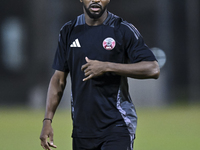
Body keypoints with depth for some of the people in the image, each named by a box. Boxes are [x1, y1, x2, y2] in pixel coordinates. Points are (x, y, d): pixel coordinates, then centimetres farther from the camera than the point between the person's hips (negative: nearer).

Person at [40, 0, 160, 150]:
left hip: (117, 125, -4)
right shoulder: (68, 31, 9)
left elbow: (153, 69, -12)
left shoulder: (123, 30, -4)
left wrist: (107, 67, -18)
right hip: (81, 127, 4)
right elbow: (59, 79, 12)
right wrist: (47, 120, 3)